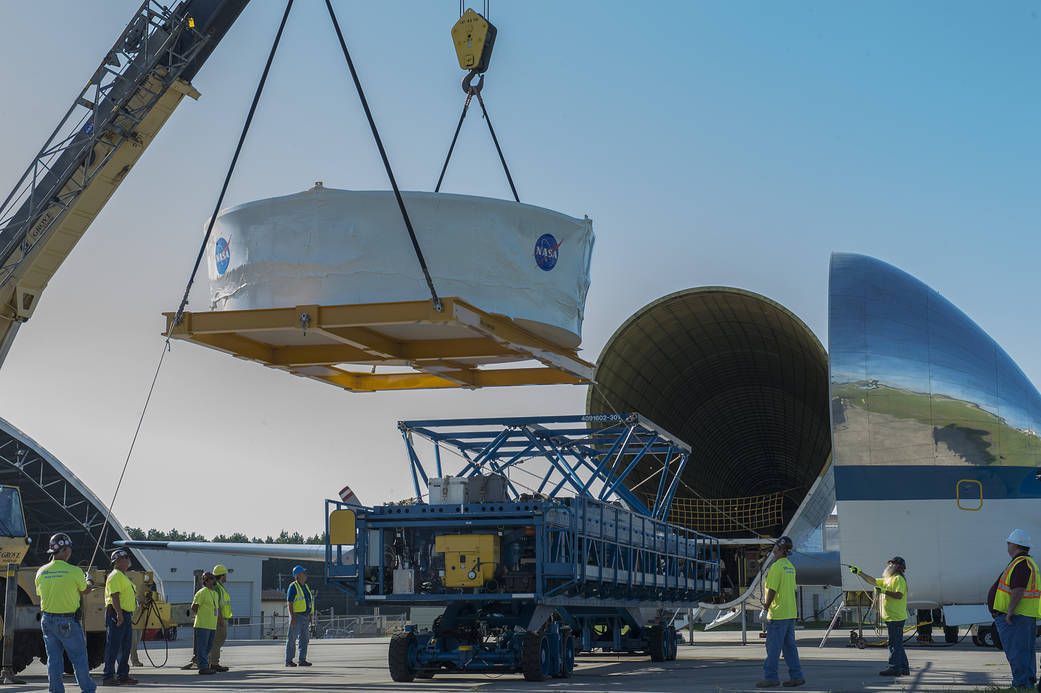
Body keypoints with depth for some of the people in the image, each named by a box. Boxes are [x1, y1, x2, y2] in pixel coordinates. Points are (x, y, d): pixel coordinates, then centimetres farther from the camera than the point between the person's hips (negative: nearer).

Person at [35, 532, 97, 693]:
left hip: (47, 620, 4)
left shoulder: (41, 572, -1)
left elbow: (40, 595, 9)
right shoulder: (74, 571, -14)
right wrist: (89, 584, 27)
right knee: (79, 657, 8)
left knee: (53, 657, 11)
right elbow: (84, 590, 4)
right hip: (68, 622, -4)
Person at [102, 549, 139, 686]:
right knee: (113, 646, -9)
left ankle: (123, 676, 17)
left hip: (126, 615, 10)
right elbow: (114, 595, -21)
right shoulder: (115, 576, -10)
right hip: (116, 614, -10)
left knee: (125, 647, 11)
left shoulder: (124, 577, 22)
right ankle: (108, 677, -8)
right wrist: (119, 613, -29)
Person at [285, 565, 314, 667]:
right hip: (297, 616, -8)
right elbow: (289, 603, -13)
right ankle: (288, 661, -1)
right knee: (292, 639, -4)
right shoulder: (293, 587, -8)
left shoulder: (305, 587, 16)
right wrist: (292, 617, -20)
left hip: (305, 616, 8)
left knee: (305, 639, 6)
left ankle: (302, 660, 10)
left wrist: (310, 617, 17)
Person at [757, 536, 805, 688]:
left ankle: (770, 677, -1)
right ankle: (796, 676, 13)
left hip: (778, 613, -9)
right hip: (790, 613, 9)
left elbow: (772, 590, -18)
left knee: (773, 647, -3)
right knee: (789, 646, 12)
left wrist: (766, 606, -5)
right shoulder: (791, 567, 12)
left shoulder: (776, 567, -16)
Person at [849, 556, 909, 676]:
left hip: (896, 617, -10)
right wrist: (859, 572, 21)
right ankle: (904, 668, 17)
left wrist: (884, 591, -22)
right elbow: (873, 581, 26)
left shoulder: (899, 579, -9)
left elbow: (899, 595, -22)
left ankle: (894, 668, -10)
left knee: (895, 644, -9)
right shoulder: (888, 579, 21)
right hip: (891, 617, 10)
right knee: (897, 644, 13)